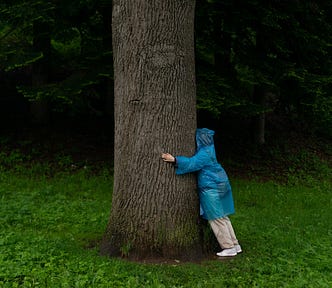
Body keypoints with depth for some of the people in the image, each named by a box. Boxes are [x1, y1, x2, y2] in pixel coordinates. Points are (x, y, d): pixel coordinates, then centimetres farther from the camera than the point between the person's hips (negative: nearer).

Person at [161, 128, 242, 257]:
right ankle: (235, 245, 21)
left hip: (211, 188, -10)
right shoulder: (208, 148, 8)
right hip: (219, 184, 10)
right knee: (222, 217, 16)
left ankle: (229, 247, 5)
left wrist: (174, 160, -39)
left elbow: (192, 163, -33)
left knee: (217, 219, 0)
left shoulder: (204, 153, -20)